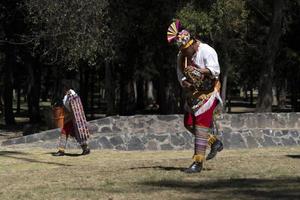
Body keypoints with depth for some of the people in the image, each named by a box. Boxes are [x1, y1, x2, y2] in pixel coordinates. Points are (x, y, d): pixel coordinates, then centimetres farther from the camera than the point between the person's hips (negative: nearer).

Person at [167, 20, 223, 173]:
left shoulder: (206, 51, -17)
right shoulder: (181, 55, 4)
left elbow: (215, 70, -24)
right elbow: (180, 73, 5)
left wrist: (201, 71, -41)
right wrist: (184, 82, -17)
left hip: (208, 91, -8)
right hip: (193, 92, 8)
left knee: (201, 124, -13)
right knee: (189, 123, 9)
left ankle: (198, 163, -13)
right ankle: (215, 143, 29)